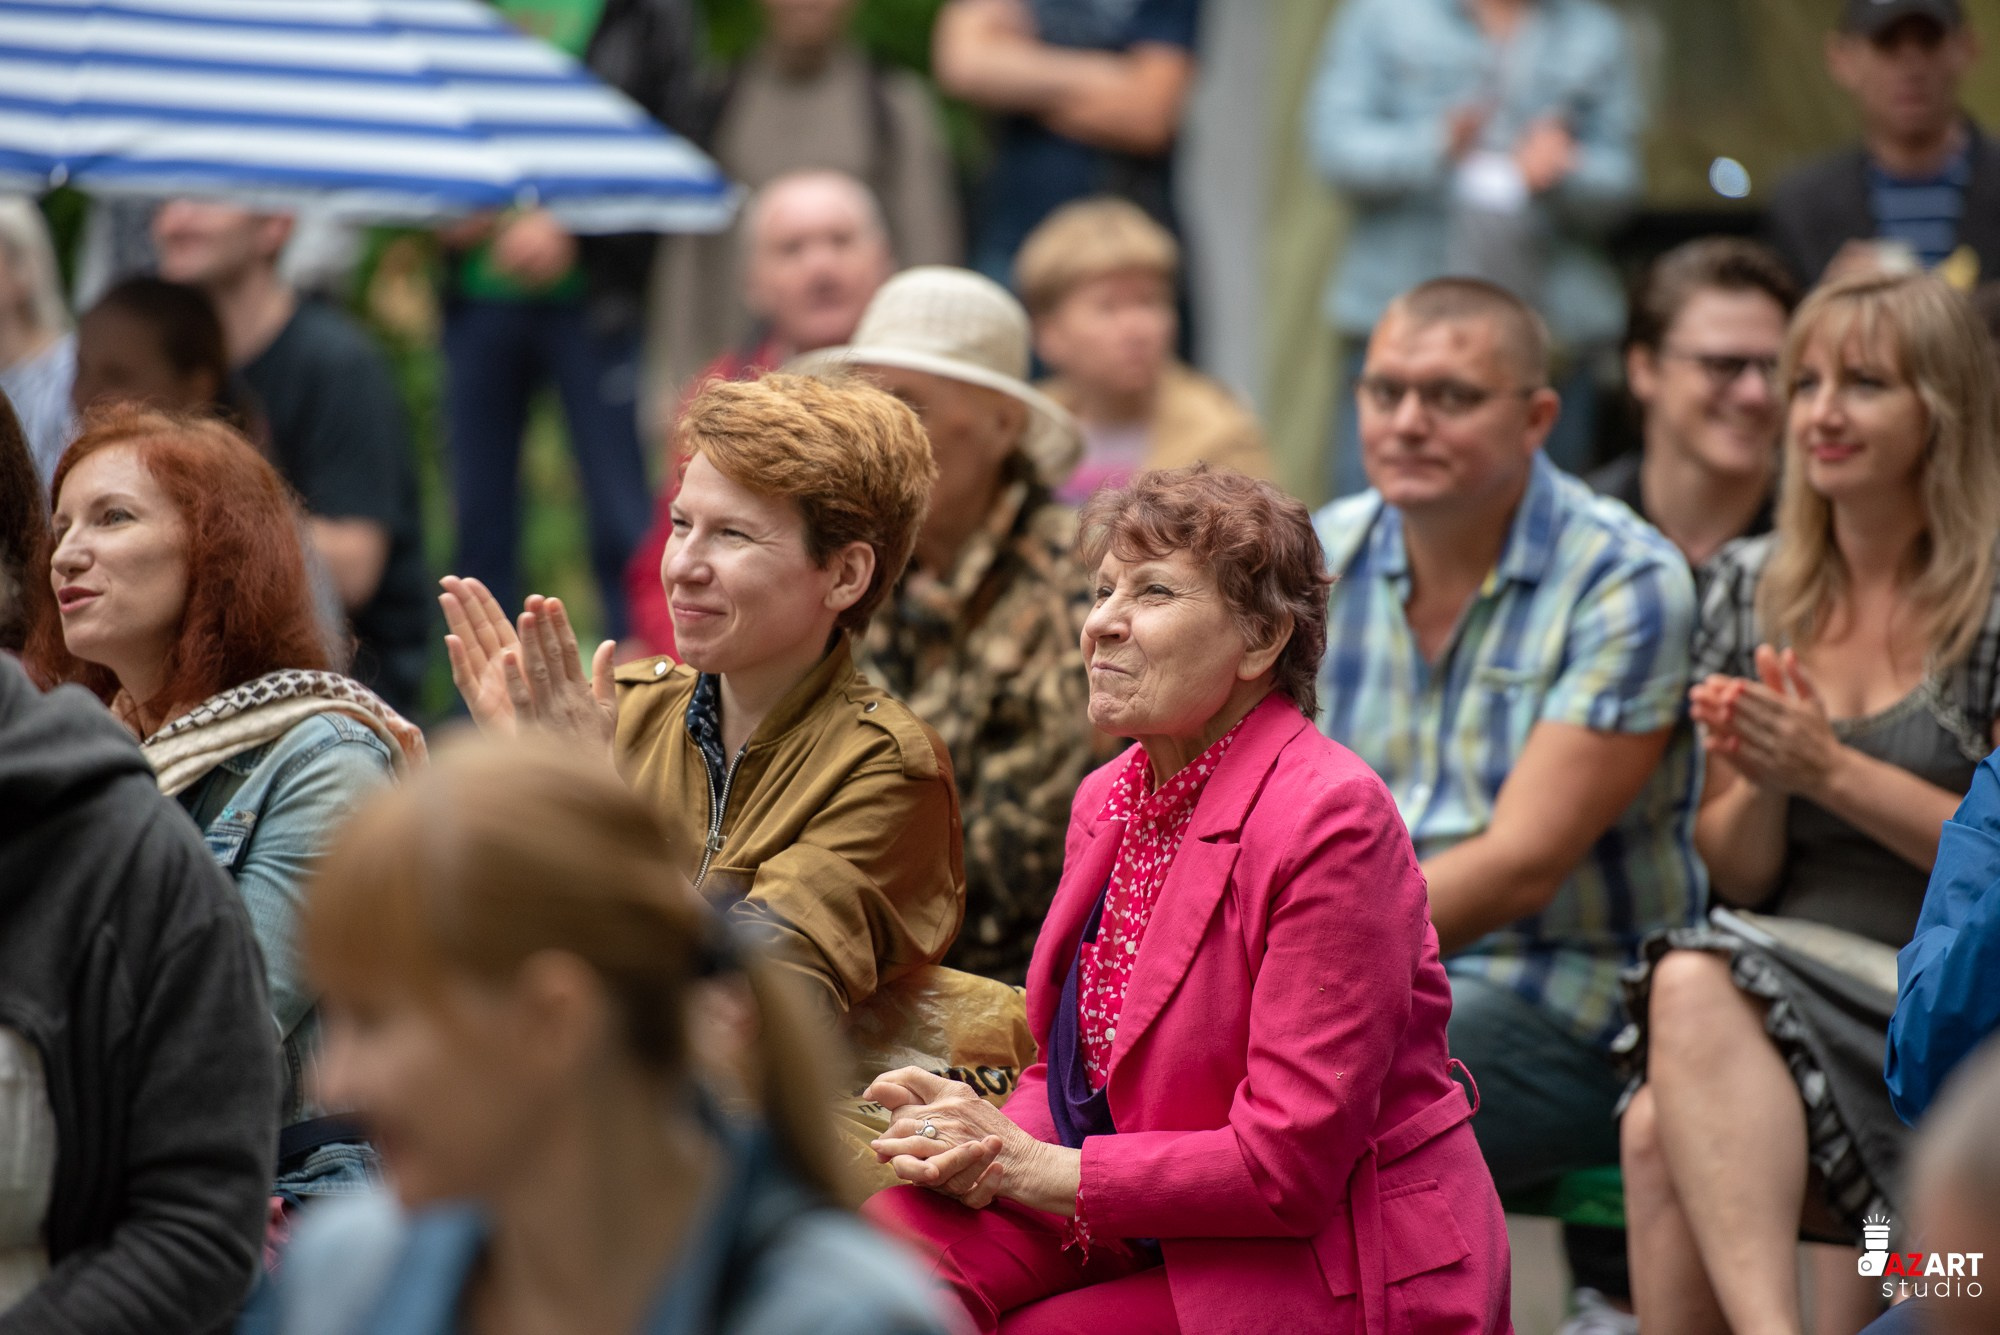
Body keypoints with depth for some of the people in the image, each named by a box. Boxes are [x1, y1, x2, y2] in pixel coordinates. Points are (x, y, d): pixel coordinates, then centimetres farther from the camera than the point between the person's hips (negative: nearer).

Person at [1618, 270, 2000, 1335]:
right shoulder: (1752, 588, 14)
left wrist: (1832, 769, -13)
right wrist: (1757, 782, -7)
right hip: (1786, 980, 4)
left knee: (1700, 989, -31)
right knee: (1661, 1135, -29)